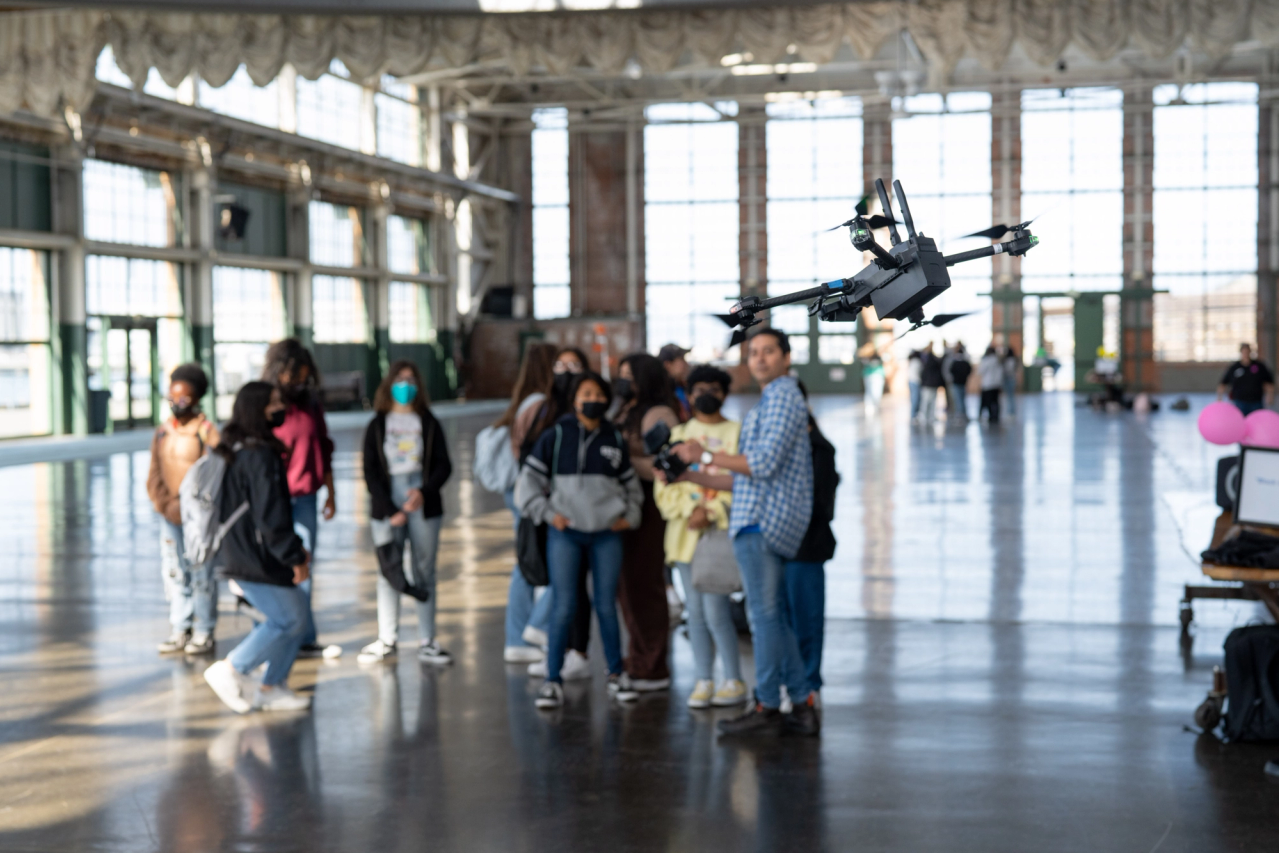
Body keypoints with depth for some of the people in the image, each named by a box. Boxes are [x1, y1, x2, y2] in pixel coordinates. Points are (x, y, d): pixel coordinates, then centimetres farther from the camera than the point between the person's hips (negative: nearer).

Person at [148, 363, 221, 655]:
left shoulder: (206, 431, -6)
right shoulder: (162, 432, 10)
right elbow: (154, 475, 11)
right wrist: (166, 506, -4)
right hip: (169, 515, 5)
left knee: (201, 573, -4)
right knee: (172, 572, 7)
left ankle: (203, 633, 4)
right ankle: (179, 631, 15)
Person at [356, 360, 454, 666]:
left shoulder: (428, 424, 6)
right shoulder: (377, 426, 5)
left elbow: (444, 465, 2)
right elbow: (370, 472, 1)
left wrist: (425, 492, -16)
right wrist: (390, 510, -9)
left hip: (423, 505, 0)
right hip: (387, 505, 0)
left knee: (424, 571, 3)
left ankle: (427, 641, 6)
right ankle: (387, 639, 10)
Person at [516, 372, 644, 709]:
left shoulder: (615, 440, 9)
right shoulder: (555, 436, 0)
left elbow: (631, 483, 20)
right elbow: (529, 480, 2)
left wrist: (630, 516, 7)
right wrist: (548, 513, -6)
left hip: (606, 534, 2)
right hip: (566, 532, -2)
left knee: (607, 605, 5)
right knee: (564, 606, -5)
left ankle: (615, 674, 18)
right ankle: (553, 680, 3)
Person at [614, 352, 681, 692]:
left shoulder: (659, 415, -12)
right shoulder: (626, 413, 18)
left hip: (649, 507, -10)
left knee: (643, 585, -5)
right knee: (627, 586, 14)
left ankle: (652, 670, 2)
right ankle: (639, 661, 25)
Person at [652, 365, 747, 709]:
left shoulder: (736, 432, 4)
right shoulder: (678, 433, 13)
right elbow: (664, 484, 6)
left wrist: (712, 512, -13)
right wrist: (689, 509, -10)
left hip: (721, 530, -4)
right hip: (685, 531, 4)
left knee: (715, 610, -10)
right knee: (695, 610, 6)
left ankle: (734, 681, 2)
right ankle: (704, 681, 13)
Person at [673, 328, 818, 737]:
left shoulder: (782, 397, -7)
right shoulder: (771, 401, 25)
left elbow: (765, 463, -19)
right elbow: (749, 478, 24)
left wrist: (706, 455, -13)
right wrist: (691, 476, 21)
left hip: (762, 521, -10)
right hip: (761, 521, 10)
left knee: (765, 615, -7)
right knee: (774, 616, 11)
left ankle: (767, 707, -4)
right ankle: (802, 706, 13)